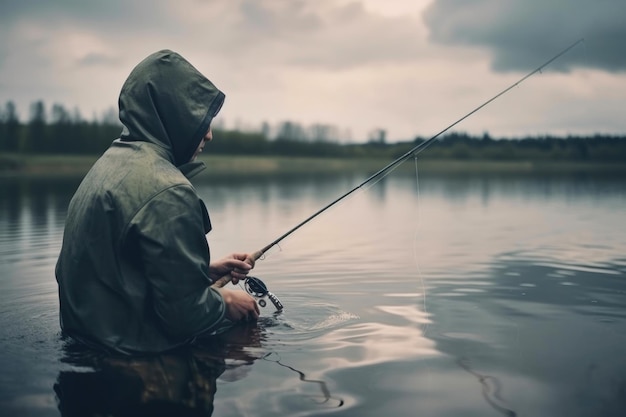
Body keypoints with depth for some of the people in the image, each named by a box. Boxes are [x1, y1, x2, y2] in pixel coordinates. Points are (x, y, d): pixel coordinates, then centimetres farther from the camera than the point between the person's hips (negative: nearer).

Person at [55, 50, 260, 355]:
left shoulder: (111, 161, 7)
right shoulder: (168, 190, -23)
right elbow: (185, 313, -23)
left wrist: (208, 270, 12)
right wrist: (225, 302, -3)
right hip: (138, 355, -9)